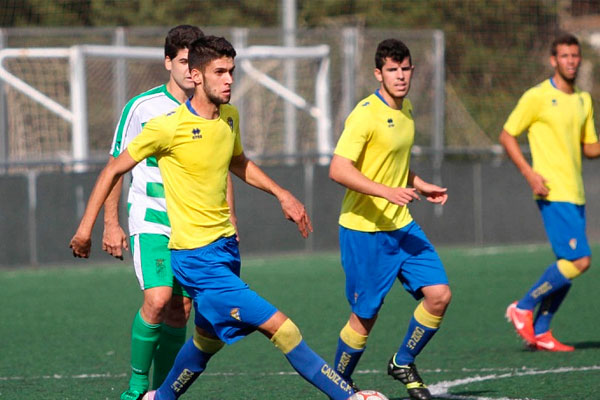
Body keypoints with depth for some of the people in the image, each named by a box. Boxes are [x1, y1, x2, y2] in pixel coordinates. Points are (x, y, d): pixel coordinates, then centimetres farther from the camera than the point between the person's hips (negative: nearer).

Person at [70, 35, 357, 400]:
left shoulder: (229, 117, 6)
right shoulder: (168, 127, -15)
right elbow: (114, 171, -4)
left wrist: (282, 194, 19)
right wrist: (86, 226, -2)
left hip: (226, 246, 8)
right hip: (196, 256, -8)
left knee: (208, 340, 19)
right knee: (280, 327, -14)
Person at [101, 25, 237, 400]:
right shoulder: (142, 108, -5)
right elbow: (116, 166, 1)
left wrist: (229, 221, 10)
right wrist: (111, 223, -4)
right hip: (150, 219, -4)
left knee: (180, 311, 2)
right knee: (158, 299, -21)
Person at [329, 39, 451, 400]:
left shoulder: (406, 109, 10)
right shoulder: (366, 115, -16)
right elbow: (338, 170, -24)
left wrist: (421, 187, 15)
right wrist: (386, 191, -30)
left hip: (402, 225, 7)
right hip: (365, 230, -7)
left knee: (439, 294, -4)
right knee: (365, 316, -1)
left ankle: (403, 364, 16)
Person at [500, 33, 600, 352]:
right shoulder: (537, 97, -7)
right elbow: (507, 136, -4)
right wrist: (529, 173, -14)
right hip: (553, 194, -8)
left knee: (568, 265, 6)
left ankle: (540, 332, 13)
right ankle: (523, 308, -2)